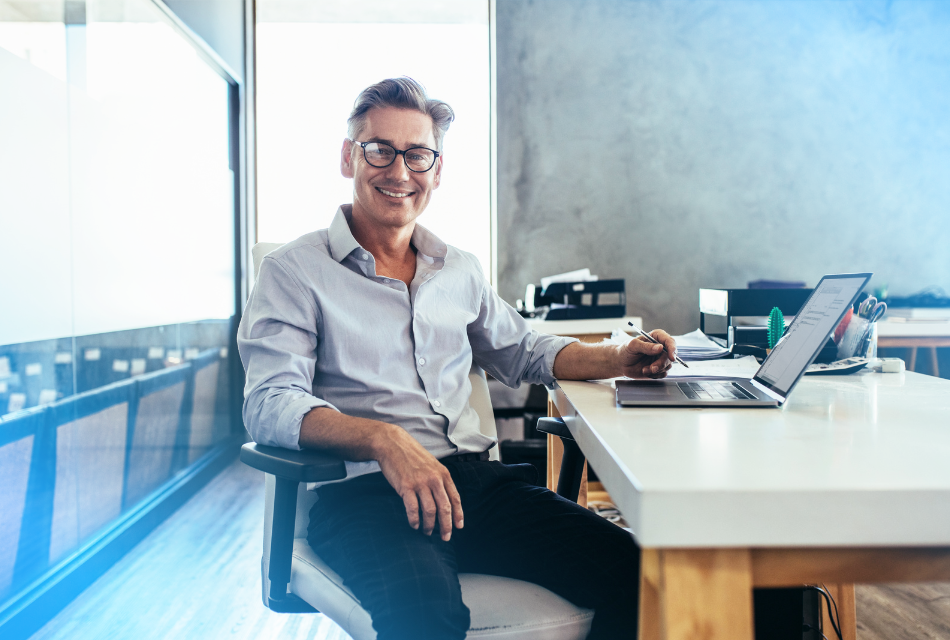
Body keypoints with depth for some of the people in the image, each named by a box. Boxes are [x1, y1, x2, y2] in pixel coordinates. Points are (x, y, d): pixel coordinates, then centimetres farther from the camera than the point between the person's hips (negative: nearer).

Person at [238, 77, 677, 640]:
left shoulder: (461, 270, 20)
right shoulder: (294, 272, 3)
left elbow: (523, 352, 32)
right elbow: (271, 404, -10)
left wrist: (620, 360, 14)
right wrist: (385, 439, -27)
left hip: (476, 479, 5)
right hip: (366, 489, -5)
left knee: (635, 571, -17)